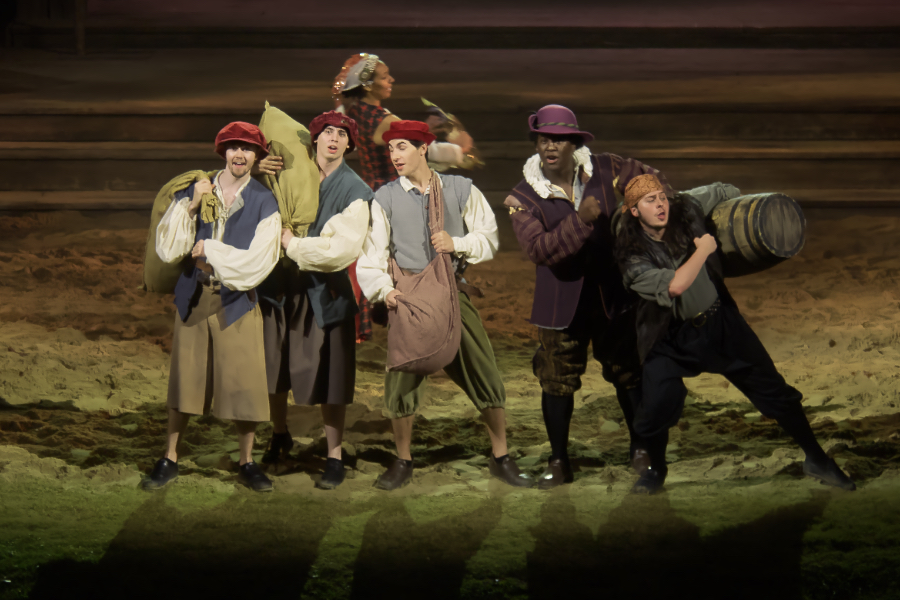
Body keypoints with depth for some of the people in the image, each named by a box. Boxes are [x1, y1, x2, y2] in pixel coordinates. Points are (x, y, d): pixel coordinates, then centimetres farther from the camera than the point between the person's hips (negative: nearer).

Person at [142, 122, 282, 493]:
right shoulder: (193, 192, 6)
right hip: (193, 299, 2)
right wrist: (190, 207, -12)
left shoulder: (263, 203, 0)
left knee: (243, 384, -1)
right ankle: (169, 459, 19)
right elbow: (167, 249, -2)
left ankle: (247, 463, 16)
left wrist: (209, 250, -8)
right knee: (184, 381, 6)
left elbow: (258, 262, -10)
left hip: (237, 302, -2)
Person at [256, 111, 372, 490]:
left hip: (325, 291, -4)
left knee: (328, 375, 0)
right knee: (272, 367, 13)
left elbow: (344, 248, -18)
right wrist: (260, 174, -1)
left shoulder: (354, 191, -6)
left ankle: (334, 459, 12)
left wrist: (294, 245, -14)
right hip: (281, 284, 4)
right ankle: (280, 436, 38)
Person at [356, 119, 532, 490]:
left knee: (484, 373, 0)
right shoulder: (385, 198, 3)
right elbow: (372, 254, 1)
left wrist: (457, 244, -11)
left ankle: (500, 457, 15)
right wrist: (384, 290, -15)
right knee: (401, 380, 0)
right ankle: (402, 462, 19)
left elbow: (488, 239, 7)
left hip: (453, 293, 0)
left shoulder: (461, 190, 4)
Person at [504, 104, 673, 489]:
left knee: (628, 372, 10)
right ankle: (559, 461, 21)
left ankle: (640, 447, 29)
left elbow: (652, 182, 10)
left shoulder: (604, 171, -6)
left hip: (612, 294, 1)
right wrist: (580, 220, -32)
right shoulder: (524, 199, -11)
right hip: (561, 303, -1)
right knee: (557, 382, 5)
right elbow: (540, 250, -24)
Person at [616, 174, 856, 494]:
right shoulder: (633, 257, -19)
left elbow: (724, 191, 11)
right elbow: (675, 285, -33)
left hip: (722, 322, 3)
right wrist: (703, 249, -23)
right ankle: (656, 470, 17)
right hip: (673, 338, -3)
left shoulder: (687, 209, -9)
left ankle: (816, 459, 23)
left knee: (774, 390, 5)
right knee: (655, 408, -15)